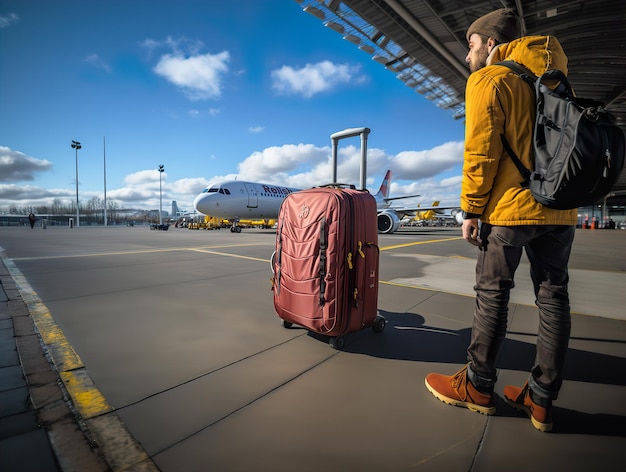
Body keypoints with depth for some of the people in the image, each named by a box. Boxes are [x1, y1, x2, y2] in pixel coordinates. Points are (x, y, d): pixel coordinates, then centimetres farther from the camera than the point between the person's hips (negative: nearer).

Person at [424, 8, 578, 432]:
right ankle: (542, 400, 17)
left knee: (492, 294, 1)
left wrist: (471, 210, -8)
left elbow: (481, 152, -12)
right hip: (560, 209, 7)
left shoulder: (488, 80, -1)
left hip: (511, 207, -7)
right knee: (553, 297, 7)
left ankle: (478, 387, 15)